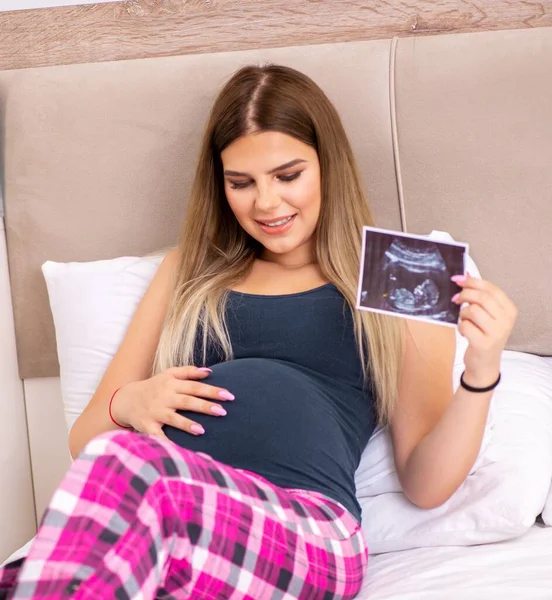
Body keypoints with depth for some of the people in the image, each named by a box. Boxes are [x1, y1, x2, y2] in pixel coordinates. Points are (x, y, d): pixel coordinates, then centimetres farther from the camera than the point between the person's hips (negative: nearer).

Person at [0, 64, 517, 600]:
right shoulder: (191, 270, 25)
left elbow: (424, 485, 11)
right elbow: (84, 439, 23)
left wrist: (482, 373, -6)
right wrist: (127, 404, 0)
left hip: (308, 530, -3)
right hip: (162, 507, 3)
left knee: (118, 469, -34)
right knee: (111, 458, -35)